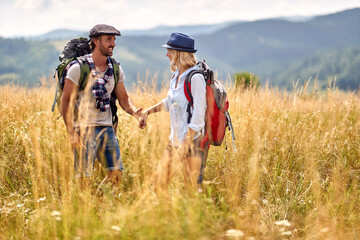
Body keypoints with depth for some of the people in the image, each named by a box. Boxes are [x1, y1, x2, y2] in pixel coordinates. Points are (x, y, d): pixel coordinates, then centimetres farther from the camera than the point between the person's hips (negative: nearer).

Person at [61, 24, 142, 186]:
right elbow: (66, 101, -8)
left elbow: (123, 98, 15)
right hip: (85, 128, -6)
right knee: (84, 177, -7)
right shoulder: (78, 68, -8)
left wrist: (135, 112, -8)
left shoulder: (116, 69, 10)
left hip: (107, 128, 6)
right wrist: (71, 133, -15)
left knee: (116, 173, 2)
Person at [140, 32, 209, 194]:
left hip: (193, 140, -9)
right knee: (159, 183, 9)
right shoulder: (176, 76, 10)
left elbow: (198, 115, -20)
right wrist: (148, 111, 18)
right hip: (175, 139, 9)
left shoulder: (195, 78, -16)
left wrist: (185, 145, -23)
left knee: (193, 190, -3)